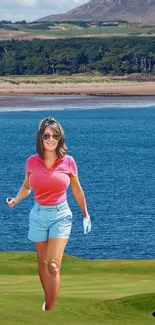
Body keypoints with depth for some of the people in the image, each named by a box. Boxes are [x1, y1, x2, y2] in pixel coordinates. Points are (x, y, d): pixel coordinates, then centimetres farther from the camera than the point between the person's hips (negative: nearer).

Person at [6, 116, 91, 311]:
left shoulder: (68, 162, -7)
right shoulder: (32, 162, -3)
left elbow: (77, 191, 7)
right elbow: (26, 187, 13)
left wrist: (85, 215, 14)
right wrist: (16, 200, -7)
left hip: (61, 215, -2)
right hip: (38, 215, 3)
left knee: (53, 265, -13)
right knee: (42, 263, 12)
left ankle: (49, 311, -8)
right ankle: (48, 301, 28)